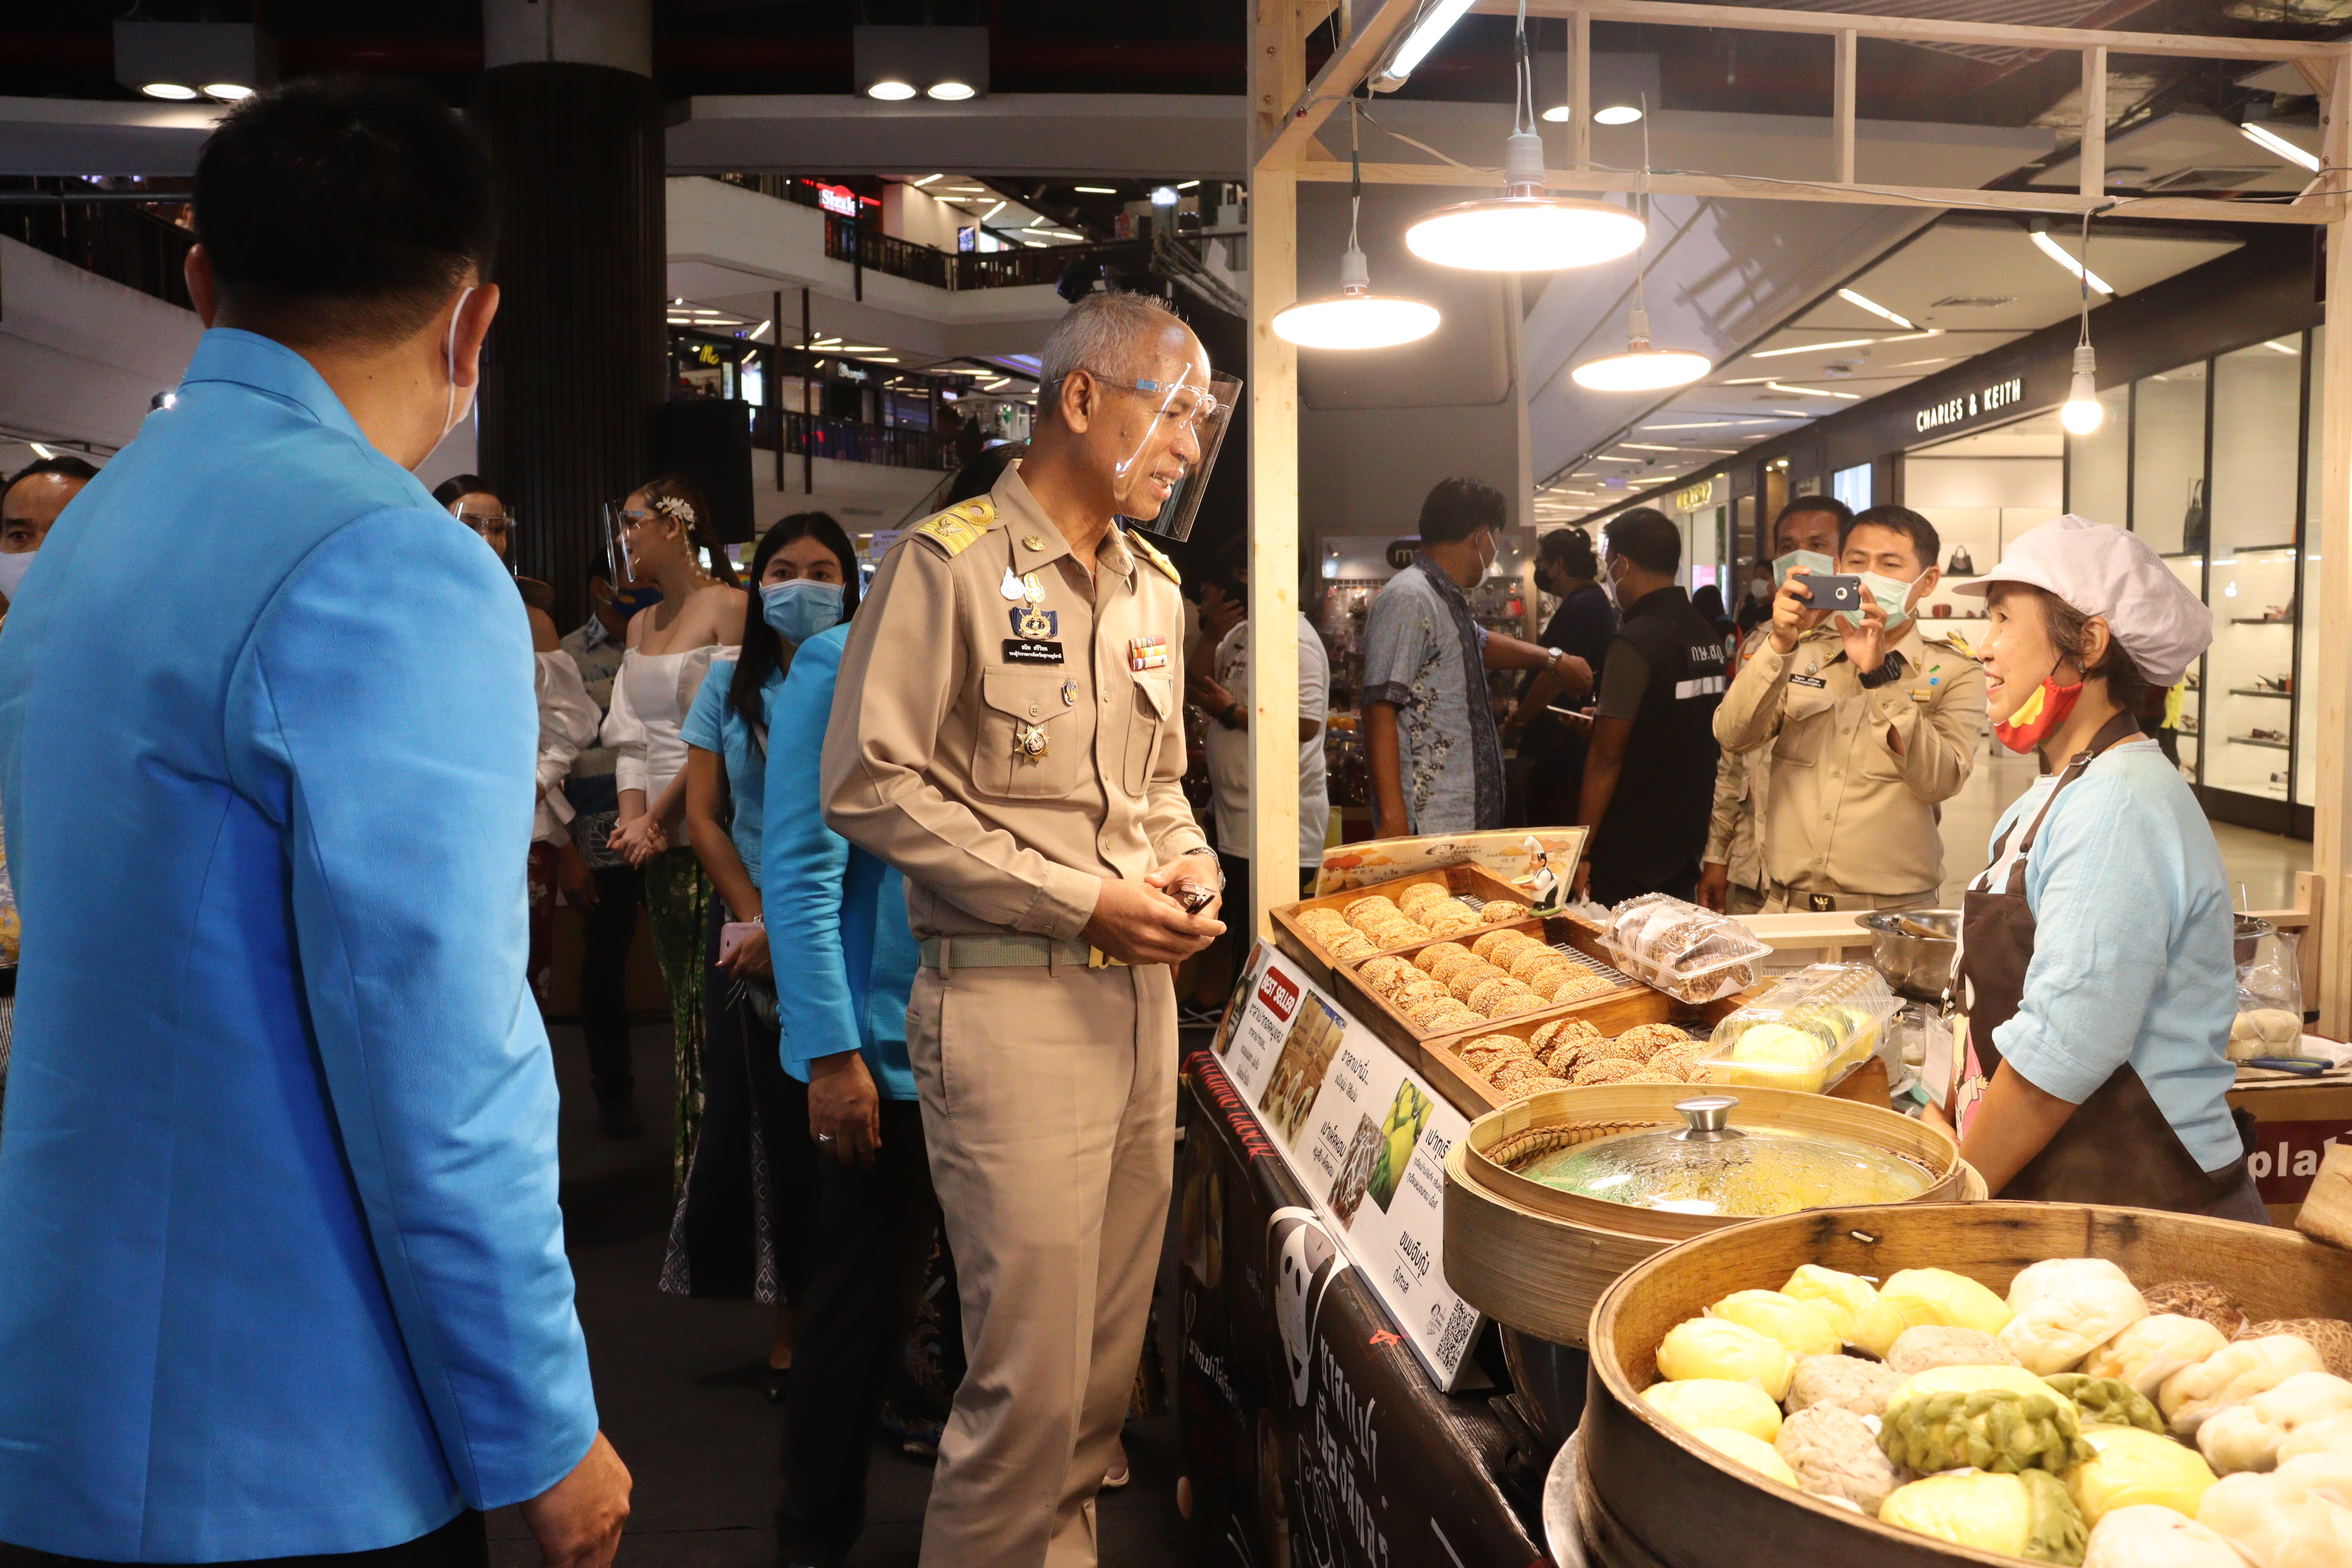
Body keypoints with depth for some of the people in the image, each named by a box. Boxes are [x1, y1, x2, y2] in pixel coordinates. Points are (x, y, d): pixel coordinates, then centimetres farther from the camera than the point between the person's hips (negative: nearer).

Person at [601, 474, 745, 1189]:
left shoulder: (729, 606, -6)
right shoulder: (641, 624, 18)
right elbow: (631, 735, 12)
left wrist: (660, 814, -10)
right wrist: (634, 815, -4)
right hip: (658, 837, 7)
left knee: (715, 1002, -6)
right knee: (682, 1000, 10)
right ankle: (690, 1165, 18)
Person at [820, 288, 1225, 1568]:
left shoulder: (1152, 585, 14)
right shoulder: (948, 562, -9)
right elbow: (871, 787, -13)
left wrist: (1188, 862, 2)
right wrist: (1082, 900, -15)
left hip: (1142, 988, 7)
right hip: (1013, 998, -7)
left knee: (1111, 1352, 15)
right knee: (1034, 1371, -3)